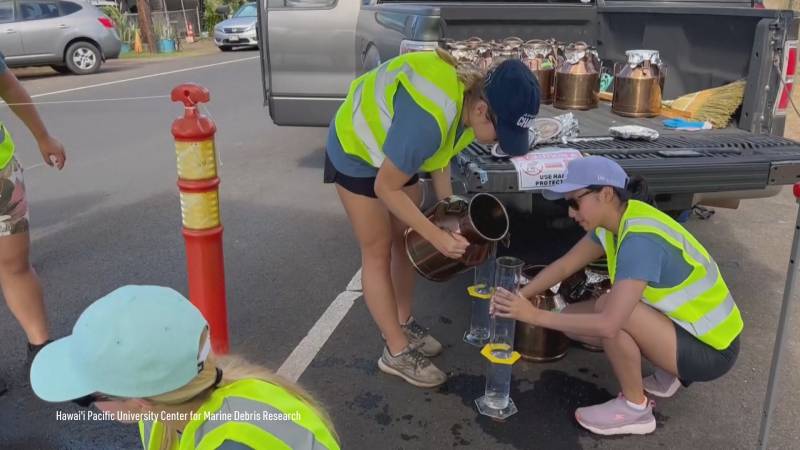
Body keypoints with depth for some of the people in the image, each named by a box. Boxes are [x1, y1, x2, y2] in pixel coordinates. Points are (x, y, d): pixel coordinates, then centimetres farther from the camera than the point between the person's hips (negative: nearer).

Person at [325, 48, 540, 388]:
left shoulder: (471, 99, -15)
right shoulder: (429, 119, -42)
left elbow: (439, 156, 1)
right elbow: (385, 187, -30)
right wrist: (437, 236, -29)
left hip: (395, 151, 8)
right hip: (357, 151, -8)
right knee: (378, 251, -2)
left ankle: (403, 324, 28)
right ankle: (396, 352, 8)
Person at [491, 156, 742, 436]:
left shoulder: (640, 240, -32)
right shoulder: (615, 220, -5)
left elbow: (608, 324, -37)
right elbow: (564, 265, 3)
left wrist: (534, 315, -30)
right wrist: (519, 297, -10)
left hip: (711, 348, -8)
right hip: (686, 325, 8)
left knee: (610, 310, -29)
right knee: (575, 320, -1)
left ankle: (635, 409, -6)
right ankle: (668, 374, 13)